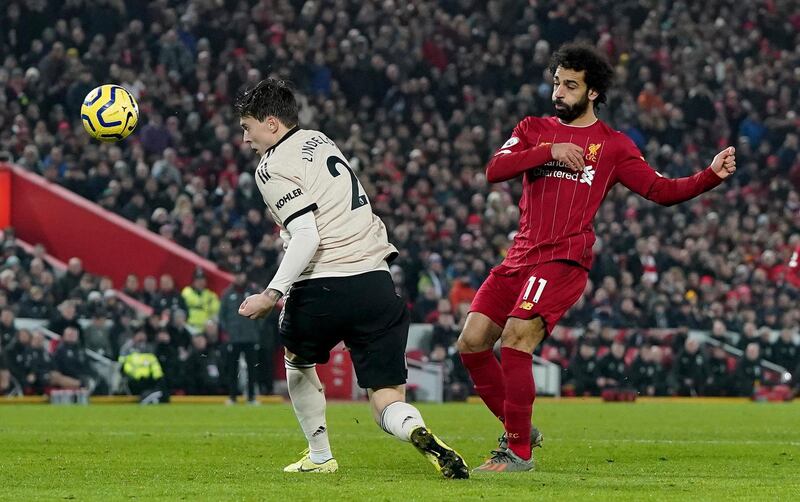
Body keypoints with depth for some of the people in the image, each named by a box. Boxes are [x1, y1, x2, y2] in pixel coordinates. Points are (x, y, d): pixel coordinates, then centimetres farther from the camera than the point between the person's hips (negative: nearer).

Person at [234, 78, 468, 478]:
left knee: (298, 362, 29)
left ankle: (320, 456, 34)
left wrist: (272, 294, -19)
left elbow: (306, 238, -16)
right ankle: (421, 435, -31)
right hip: (375, 281, 5)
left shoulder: (273, 167, -5)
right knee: (387, 403, 2)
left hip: (323, 289, -5)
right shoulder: (320, 141, 19)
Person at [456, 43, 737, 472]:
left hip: (564, 260, -5)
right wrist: (550, 151, -13)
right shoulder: (534, 130, 16)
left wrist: (712, 175, -9)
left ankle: (519, 452, -12)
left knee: (515, 341, -21)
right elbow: (494, 170, -1)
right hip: (520, 257, 5)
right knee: (471, 343, 0)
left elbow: (663, 191, 6)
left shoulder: (613, 145, 8)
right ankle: (518, 428, 18)